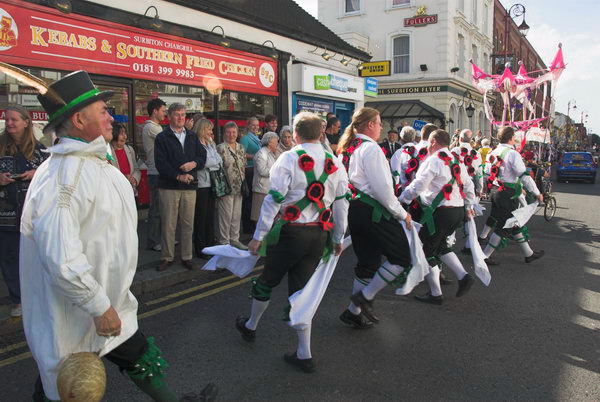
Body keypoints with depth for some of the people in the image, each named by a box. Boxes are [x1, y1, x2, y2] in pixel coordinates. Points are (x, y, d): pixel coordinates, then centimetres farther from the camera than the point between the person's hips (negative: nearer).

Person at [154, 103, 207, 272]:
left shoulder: (192, 137, 15)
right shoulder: (162, 138, 1)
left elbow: (202, 155, 11)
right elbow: (160, 163, -8)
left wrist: (194, 163, -11)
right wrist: (178, 176, -16)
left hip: (190, 187, 4)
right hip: (169, 187, -3)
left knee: (188, 224, 7)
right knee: (168, 224, 1)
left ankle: (187, 257, 16)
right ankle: (167, 257, 12)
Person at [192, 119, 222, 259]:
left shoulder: (211, 144, 18)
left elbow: (220, 160, 12)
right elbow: (204, 162, -17)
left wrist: (210, 162, -2)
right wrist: (215, 161, -2)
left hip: (213, 184, 7)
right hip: (201, 184, -7)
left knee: (211, 215, 11)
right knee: (200, 217, 0)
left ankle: (210, 246, 19)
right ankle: (200, 249, 8)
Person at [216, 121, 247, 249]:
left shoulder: (241, 148, 12)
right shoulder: (220, 148, -8)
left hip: (239, 188, 6)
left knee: (237, 215, 12)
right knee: (226, 216, -1)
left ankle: (234, 239, 23)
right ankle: (224, 242, 10)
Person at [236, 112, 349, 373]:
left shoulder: (289, 159, -9)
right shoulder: (335, 163, 6)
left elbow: (274, 200, -12)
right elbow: (341, 203, 9)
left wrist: (259, 236, -5)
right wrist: (338, 239, 18)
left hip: (290, 232, -4)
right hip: (319, 235, 5)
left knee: (268, 280, 17)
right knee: (301, 288, 13)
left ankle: (250, 326, 40)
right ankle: (304, 354, 14)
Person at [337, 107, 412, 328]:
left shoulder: (347, 148, 14)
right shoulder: (370, 148, -13)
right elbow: (382, 188, -19)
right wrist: (402, 213, -8)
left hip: (354, 209, 9)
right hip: (373, 210, -9)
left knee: (367, 262, 17)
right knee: (402, 257, 2)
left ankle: (354, 311, 23)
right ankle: (365, 297, 1)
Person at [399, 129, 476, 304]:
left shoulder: (433, 160, -11)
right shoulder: (457, 160, 14)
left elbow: (418, 185, -17)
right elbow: (468, 185, 21)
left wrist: (401, 200, -7)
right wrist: (469, 206, 33)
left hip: (438, 212, -8)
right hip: (458, 211, 8)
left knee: (426, 250, 5)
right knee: (440, 245, 25)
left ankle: (435, 294, 10)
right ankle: (463, 277, 11)